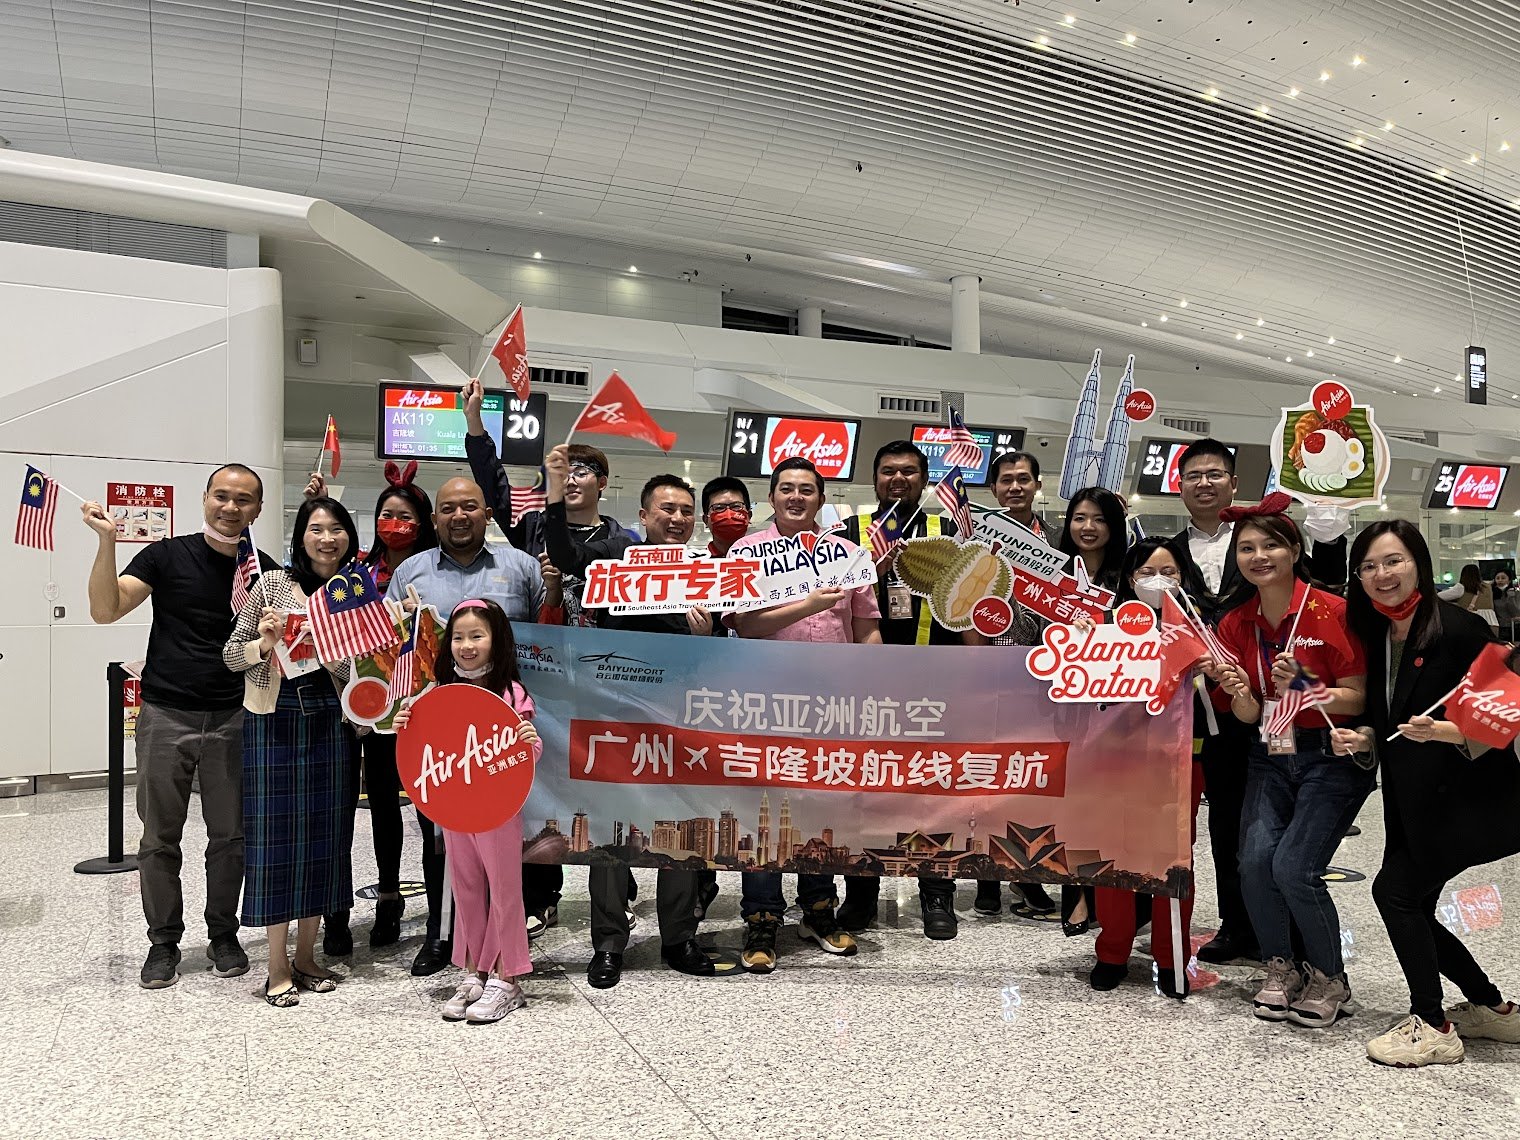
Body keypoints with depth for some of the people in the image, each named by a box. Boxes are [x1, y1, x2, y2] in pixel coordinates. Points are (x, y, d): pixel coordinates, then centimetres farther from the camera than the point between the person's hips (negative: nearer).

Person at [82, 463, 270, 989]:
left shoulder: (264, 571, 4)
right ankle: (164, 941, 22)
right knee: (159, 838, 6)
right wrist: (107, 541, -19)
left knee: (230, 836, 8)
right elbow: (105, 610, -10)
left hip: (233, 718, 1)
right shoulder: (168, 555, -1)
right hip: (165, 714, -1)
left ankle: (223, 935, 25)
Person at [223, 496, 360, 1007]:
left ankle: (307, 955, 23)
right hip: (274, 721, -3)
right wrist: (263, 644, -17)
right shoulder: (272, 585, -1)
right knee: (275, 833, 1)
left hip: (330, 721, 3)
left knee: (323, 832, 8)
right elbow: (231, 654, 1)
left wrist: (327, 648, -10)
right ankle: (278, 966, 13)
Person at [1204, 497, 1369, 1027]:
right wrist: (1238, 689, -16)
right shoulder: (1235, 622, 4)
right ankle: (1281, 968, 12)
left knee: (1294, 868, -16)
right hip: (1269, 759, 4)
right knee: (1254, 860, -13)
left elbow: (1358, 699, -10)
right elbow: (1249, 717, 5)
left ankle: (1330, 978, 11)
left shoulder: (1331, 611, -10)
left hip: (1330, 758, -4)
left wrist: (1302, 688, -26)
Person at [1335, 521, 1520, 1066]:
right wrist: (1361, 738, -5)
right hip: (1410, 802, 8)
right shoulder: (1375, 636, 6)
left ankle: (1433, 1028, 5)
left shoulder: (1461, 629, -15)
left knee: (1394, 889, -10)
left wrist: (1441, 731, -31)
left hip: (1467, 798, -7)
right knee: (1411, 909, 9)